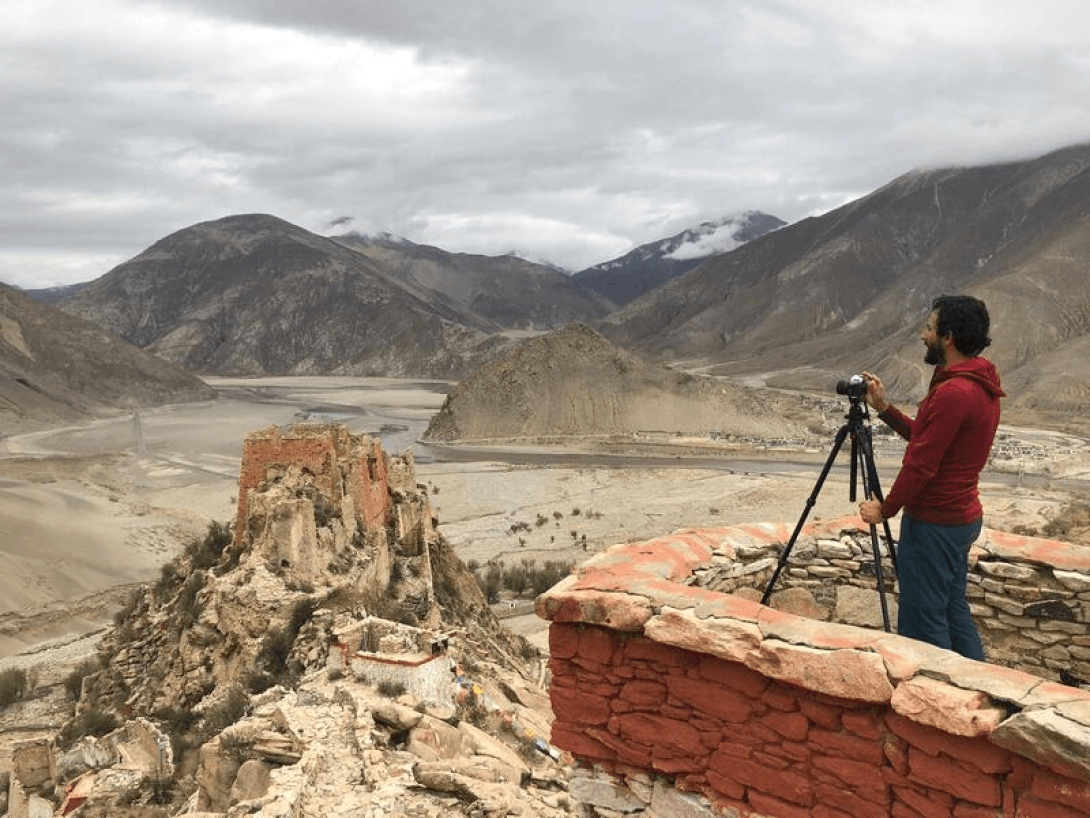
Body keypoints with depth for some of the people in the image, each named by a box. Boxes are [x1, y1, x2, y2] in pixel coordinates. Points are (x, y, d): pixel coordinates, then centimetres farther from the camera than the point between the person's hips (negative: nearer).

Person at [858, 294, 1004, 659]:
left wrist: (885, 509, -9)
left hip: (933, 524, -10)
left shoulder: (952, 393, -23)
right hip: (963, 518, 10)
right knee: (954, 610, 19)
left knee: (922, 620, -1)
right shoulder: (981, 387, 9)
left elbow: (922, 464, -21)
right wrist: (884, 408, 11)